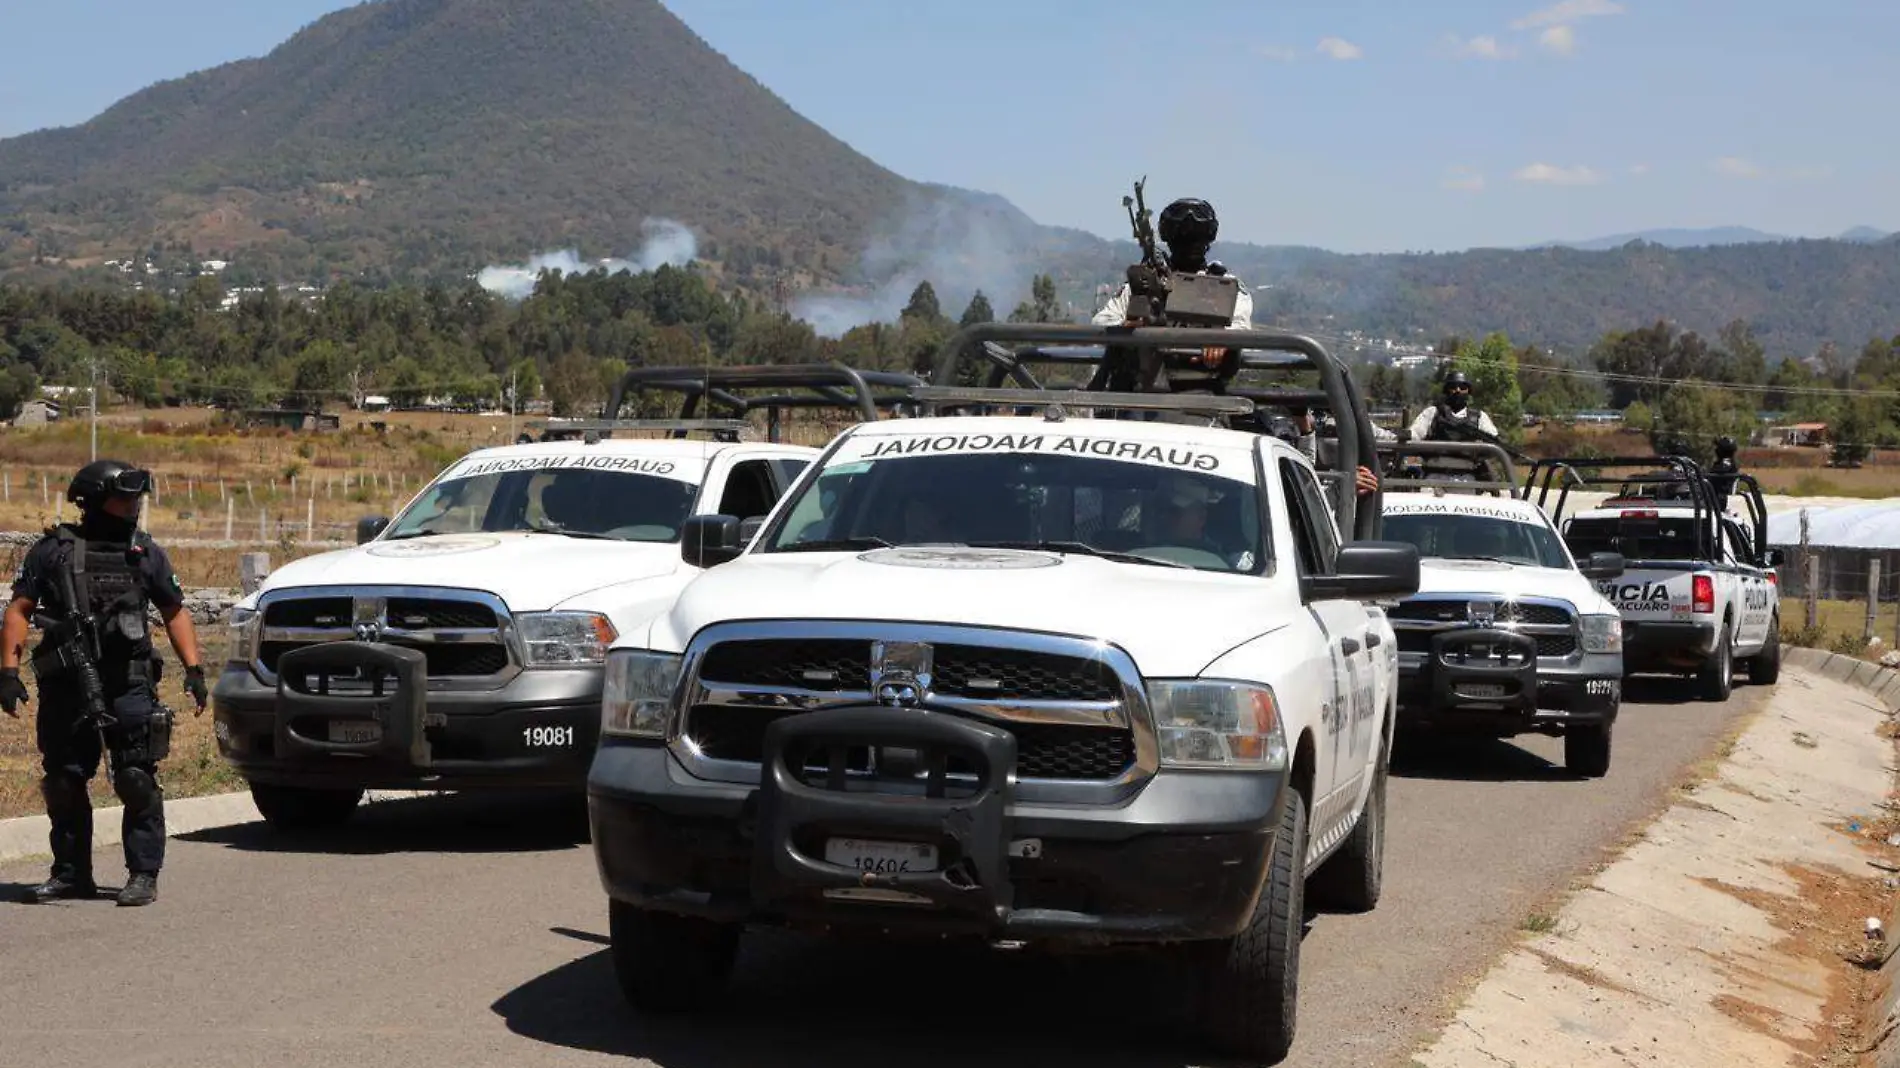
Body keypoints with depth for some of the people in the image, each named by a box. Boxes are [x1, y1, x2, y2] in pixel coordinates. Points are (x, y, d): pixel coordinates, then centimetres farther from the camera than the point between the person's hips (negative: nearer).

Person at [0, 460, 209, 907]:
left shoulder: (145, 552, 11)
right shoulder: (52, 550, 5)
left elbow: (174, 612, 17)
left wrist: (194, 669, 7)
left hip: (129, 686, 0)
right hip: (65, 687, 0)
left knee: (137, 781, -8)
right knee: (63, 784, 7)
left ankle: (143, 875, -3)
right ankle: (72, 873, 19)